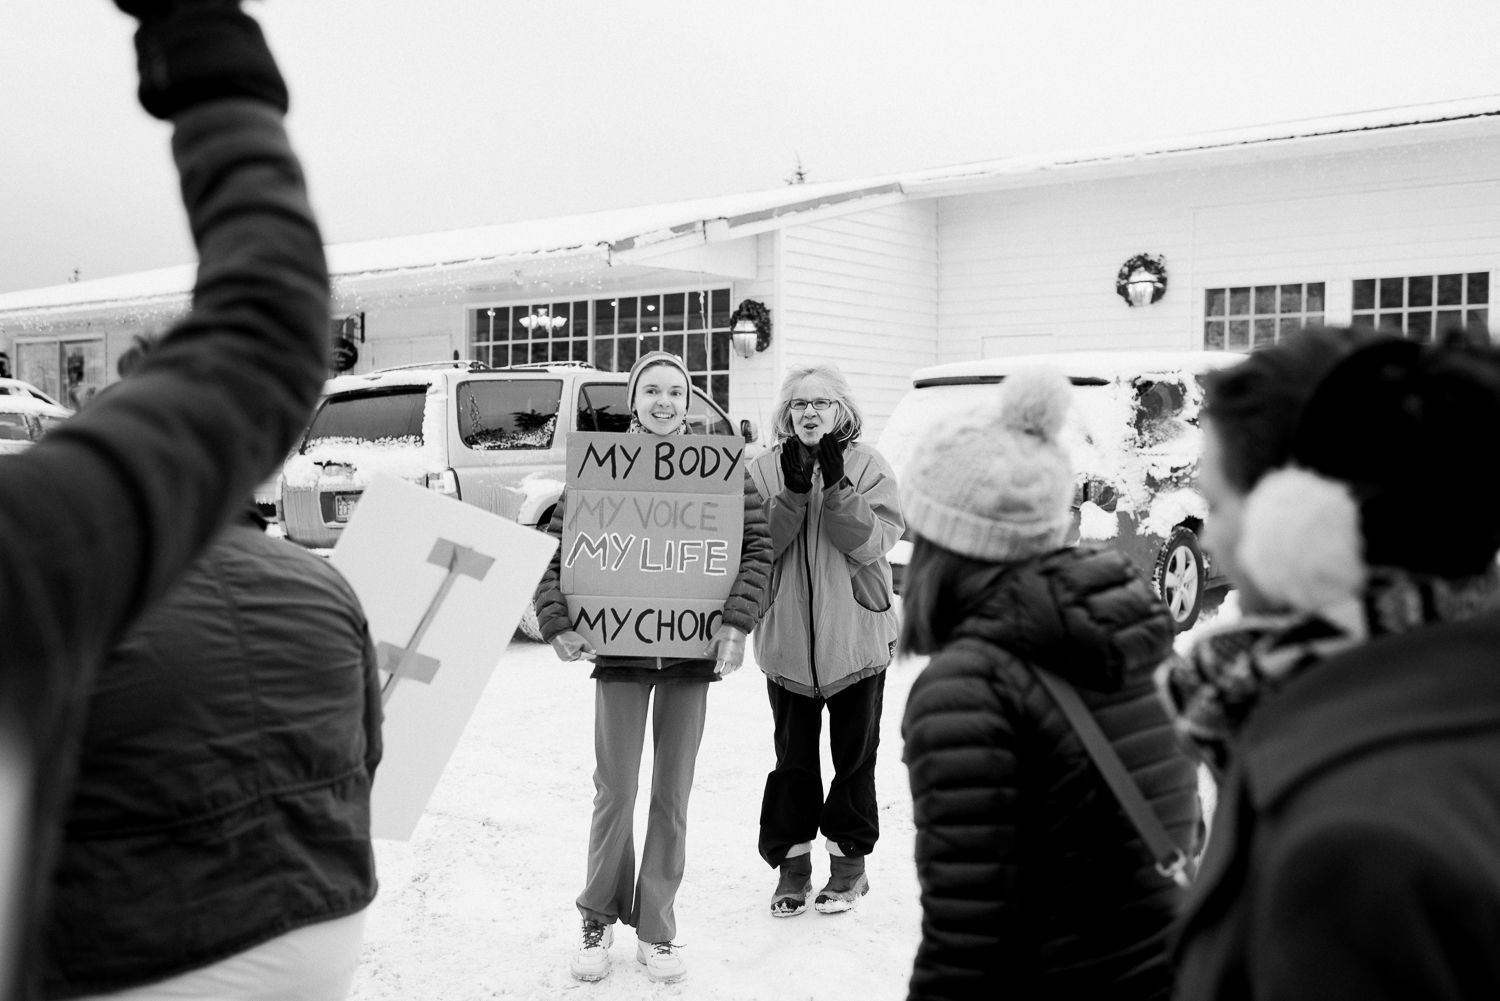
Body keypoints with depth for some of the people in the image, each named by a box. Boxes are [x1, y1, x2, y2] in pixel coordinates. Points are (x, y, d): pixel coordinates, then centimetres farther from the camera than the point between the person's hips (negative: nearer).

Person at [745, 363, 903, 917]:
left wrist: (835, 487, -21)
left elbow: (873, 542, -12)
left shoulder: (867, 466, -1)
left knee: (854, 754, 10)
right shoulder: (766, 469, 3)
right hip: (788, 637, 1)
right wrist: (794, 490, -20)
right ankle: (792, 860, 20)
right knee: (792, 756, 8)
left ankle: (849, 858, 24)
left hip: (856, 636, -1)